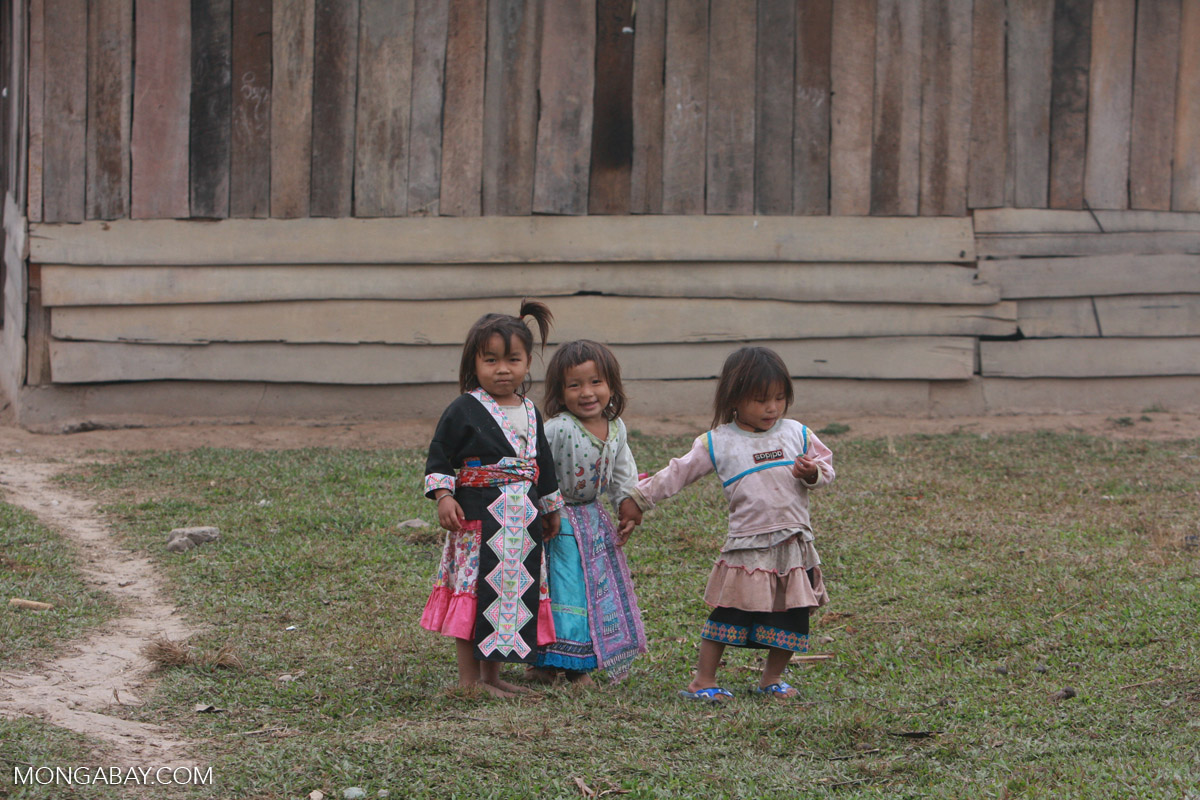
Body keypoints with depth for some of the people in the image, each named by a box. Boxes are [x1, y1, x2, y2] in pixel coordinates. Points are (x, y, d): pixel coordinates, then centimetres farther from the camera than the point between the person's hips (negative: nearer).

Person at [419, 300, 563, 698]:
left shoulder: (530, 412, 11)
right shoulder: (464, 410, -7)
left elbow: (543, 463, 21)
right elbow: (439, 456, -6)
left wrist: (550, 509, 26)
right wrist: (443, 496, -18)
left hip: (522, 521, 6)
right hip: (478, 517, -6)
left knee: (516, 593, 10)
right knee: (474, 591, -6)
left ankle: (491, 674, 20)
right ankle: (468, 677, 1)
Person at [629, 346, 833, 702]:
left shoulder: (796, 434, 6)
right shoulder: (717, 443, 0)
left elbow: (825, 467, 11)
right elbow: (679, 472, 5)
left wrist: (812, 473, -12)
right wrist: (640, 495, 3)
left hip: (794, 546, 3)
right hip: (746, 548, -3)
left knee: (790, 617, 5)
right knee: (729, 614, -5)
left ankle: (772, 678, 23)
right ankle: (703, 680, 6)